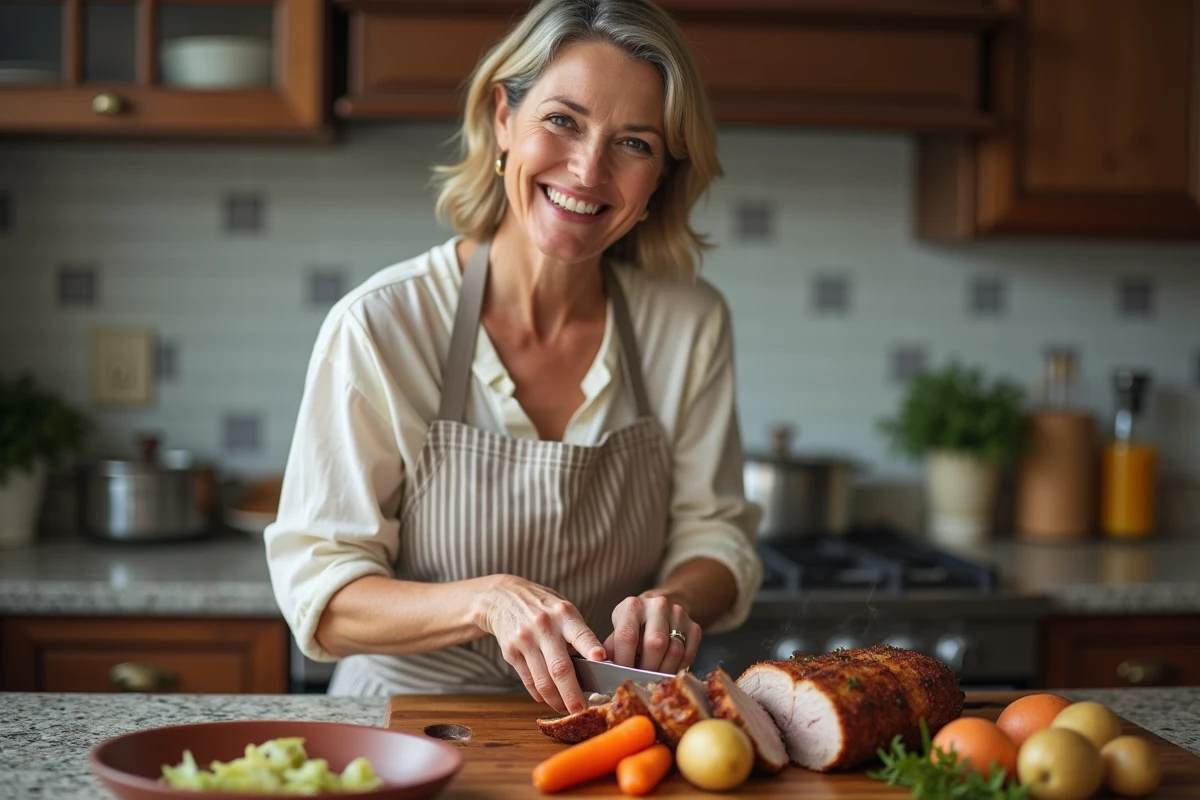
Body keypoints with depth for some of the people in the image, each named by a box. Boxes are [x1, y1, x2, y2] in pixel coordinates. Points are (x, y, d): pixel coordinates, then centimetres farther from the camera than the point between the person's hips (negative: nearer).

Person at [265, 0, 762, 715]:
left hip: (611, 733, 2)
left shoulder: (692, 324, -3)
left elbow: (714, 531, 5)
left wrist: (674, 600, -19)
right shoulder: (379, 326, -13)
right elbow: (318, 591, -12)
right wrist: (489, 601, -29)